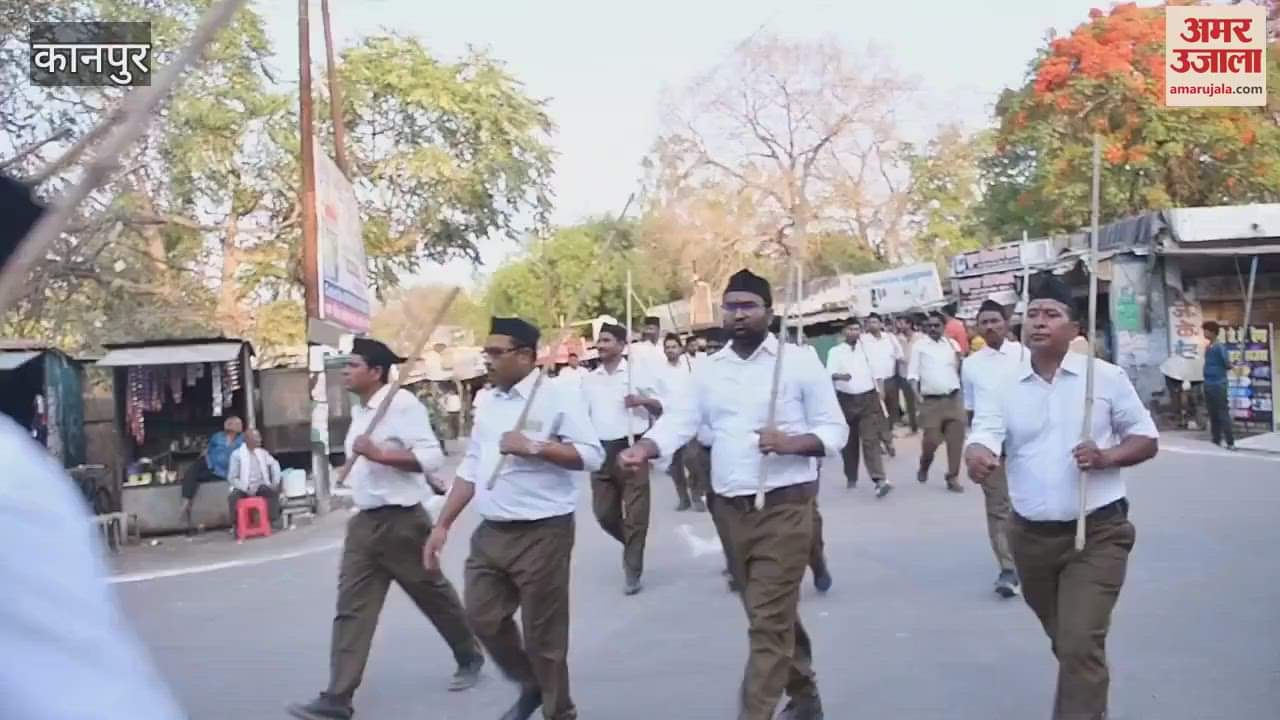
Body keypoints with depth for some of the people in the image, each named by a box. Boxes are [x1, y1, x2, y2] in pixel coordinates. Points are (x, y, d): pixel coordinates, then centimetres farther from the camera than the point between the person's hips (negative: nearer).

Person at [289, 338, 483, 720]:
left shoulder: (401, 403, -16)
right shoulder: (359, 409, 11)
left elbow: (432, 457, -23)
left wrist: (378, 454, -26)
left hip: (402, 521, -7)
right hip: (364, 522, 7)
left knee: (434, 596, 11)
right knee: (351, 608, 0)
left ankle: (469, 657, 35)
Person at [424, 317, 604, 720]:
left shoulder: (557, 396, -9)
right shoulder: (488, 403, 11)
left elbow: (592, 455, -15)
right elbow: (471, 469, 16)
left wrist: (533, 447, -21)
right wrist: (443, 525, 13)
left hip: (542, 534, -7)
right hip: (490, 533, 7)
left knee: (544, 634, 3)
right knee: (483, 618, 11)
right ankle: (531, 684, 35)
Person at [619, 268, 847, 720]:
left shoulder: (799, 362, -4)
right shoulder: (709, 370, 9)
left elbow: (835, 429, -4)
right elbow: (680, 420, -2)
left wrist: (791, 443, -23)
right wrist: (644, 449, -22)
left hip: (784, 505, -5)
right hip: (729, 508, 5)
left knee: (768, 622, -5)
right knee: (774, 614, 20)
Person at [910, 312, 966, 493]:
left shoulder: (952, 343, 10)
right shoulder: (919, 346, 2)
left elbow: (959, 368, 8)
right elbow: (913, 374, 0)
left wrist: (958, 354, -9)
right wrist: (917, 396, -12)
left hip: (954, 399, 3)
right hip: (931, 401, -2)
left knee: (956, 439, -1)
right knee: (931, 440, -5)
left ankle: (952, 477, 10)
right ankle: (924, 466, 25)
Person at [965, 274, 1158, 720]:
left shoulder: (1106, 378, -5)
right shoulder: (1004, 389, 0)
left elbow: (1147, 439, 2)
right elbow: (983, 438, -13)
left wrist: (1107, 457, -19)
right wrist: (977, 456, -38)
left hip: (1097, 532, -3)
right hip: (1031, 535, 4)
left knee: (1081, 644, -13)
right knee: (1065, 641, 22)